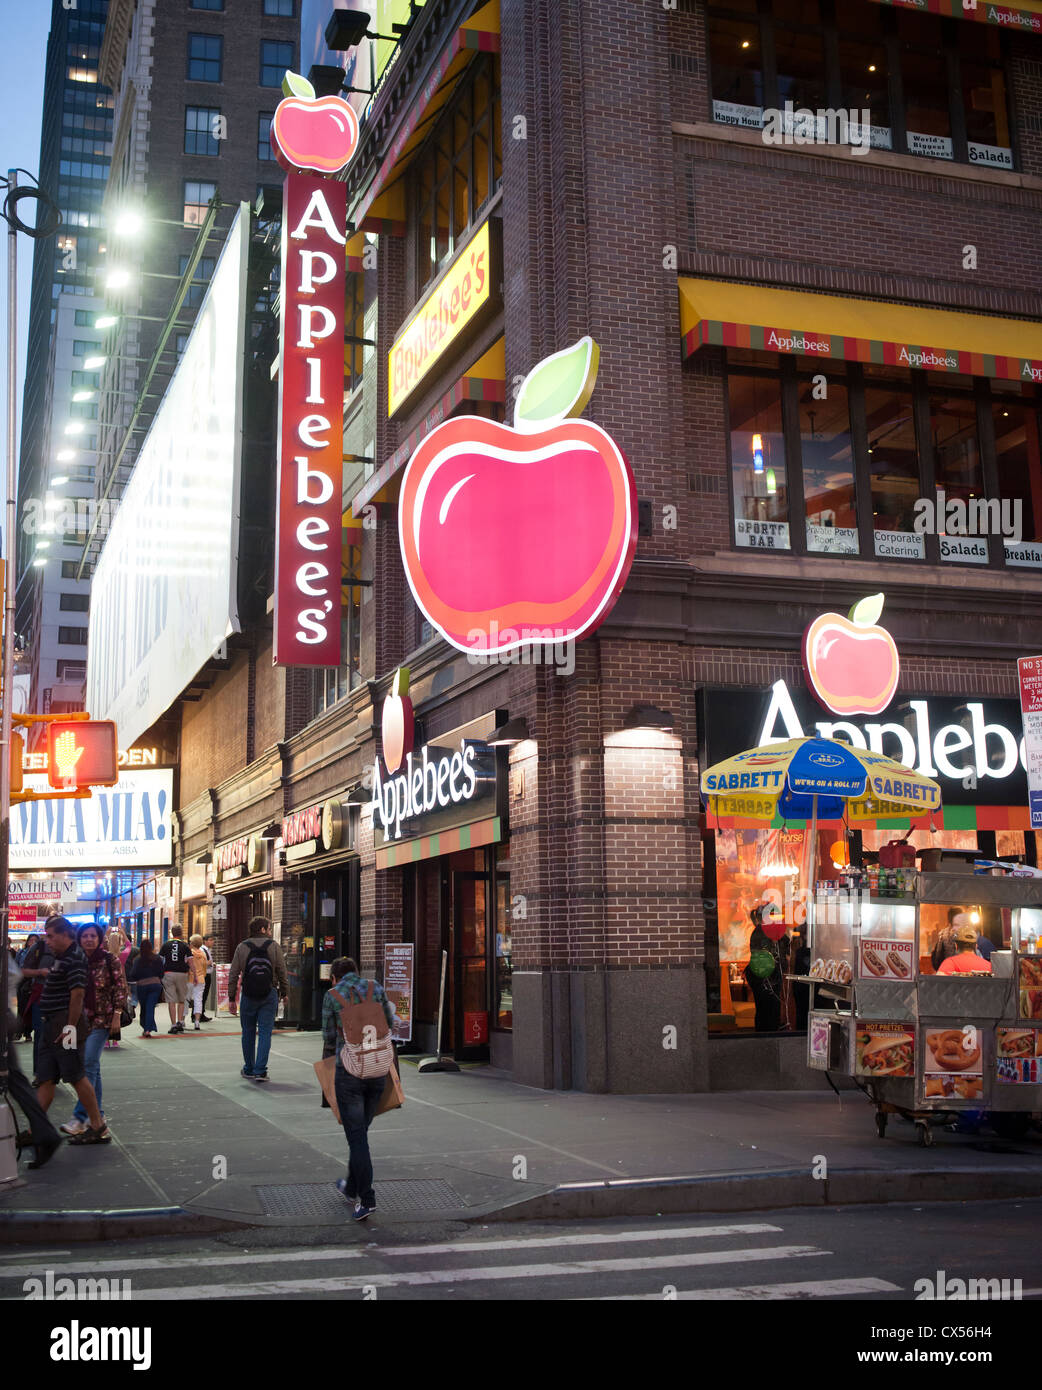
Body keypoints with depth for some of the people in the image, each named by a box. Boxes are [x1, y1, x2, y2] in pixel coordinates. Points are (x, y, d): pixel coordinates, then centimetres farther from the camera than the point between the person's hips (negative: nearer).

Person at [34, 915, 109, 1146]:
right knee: (46, 1079, 9)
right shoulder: (61, 957, 17)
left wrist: (70, 1027, -23)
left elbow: (78, 993, -23)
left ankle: (98, 1128, 4)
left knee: (78, 1078, -4)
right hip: (51, 1028, 10)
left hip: (64, 1028, -10)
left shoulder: (73, 958, -15)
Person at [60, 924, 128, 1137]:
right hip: (82, 1019, 5)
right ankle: (98, 1114, 19)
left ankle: (79, 1118, -15)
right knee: (92, 1067, 10)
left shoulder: (110, 960, -6)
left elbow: (121, 988, -6)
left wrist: (117, 1015, -12)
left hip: (102, 1018, -5)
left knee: (90, 1064, -13)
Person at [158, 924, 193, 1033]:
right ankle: (180, 1022, 5)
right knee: (181, 1000, 15)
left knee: (171, 1001, 0)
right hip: (182, 974, 0)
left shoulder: (165, 945, 4)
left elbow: (159, 960, 4)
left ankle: (173, 1025, -3)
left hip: (168, 973, 0)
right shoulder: (185, 945, 1)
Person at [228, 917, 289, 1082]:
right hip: (269, 995, -1)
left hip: (248, 995, 1)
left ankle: (248, 1070, 22)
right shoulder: (274, 946, 0)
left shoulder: (242, 947, 3)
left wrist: (231, 998, 4)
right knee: (265, 1032, 1)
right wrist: (285, 992, 12)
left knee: (248, 1032, 14)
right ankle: (260, 1071, -5)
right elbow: (282, 972, 0)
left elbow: (233, 975, 1)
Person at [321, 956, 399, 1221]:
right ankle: (352, 1188, 34)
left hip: (349, 1072, -4)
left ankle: (367, 1199, -6)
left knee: (356, 1136, 0)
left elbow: (329, 1037, 5)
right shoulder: (375, 988, 3)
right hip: (377, 1070, 4)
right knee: (361, 1131, 20)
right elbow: (389, 1023, 13)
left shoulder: (331, 996, -3)